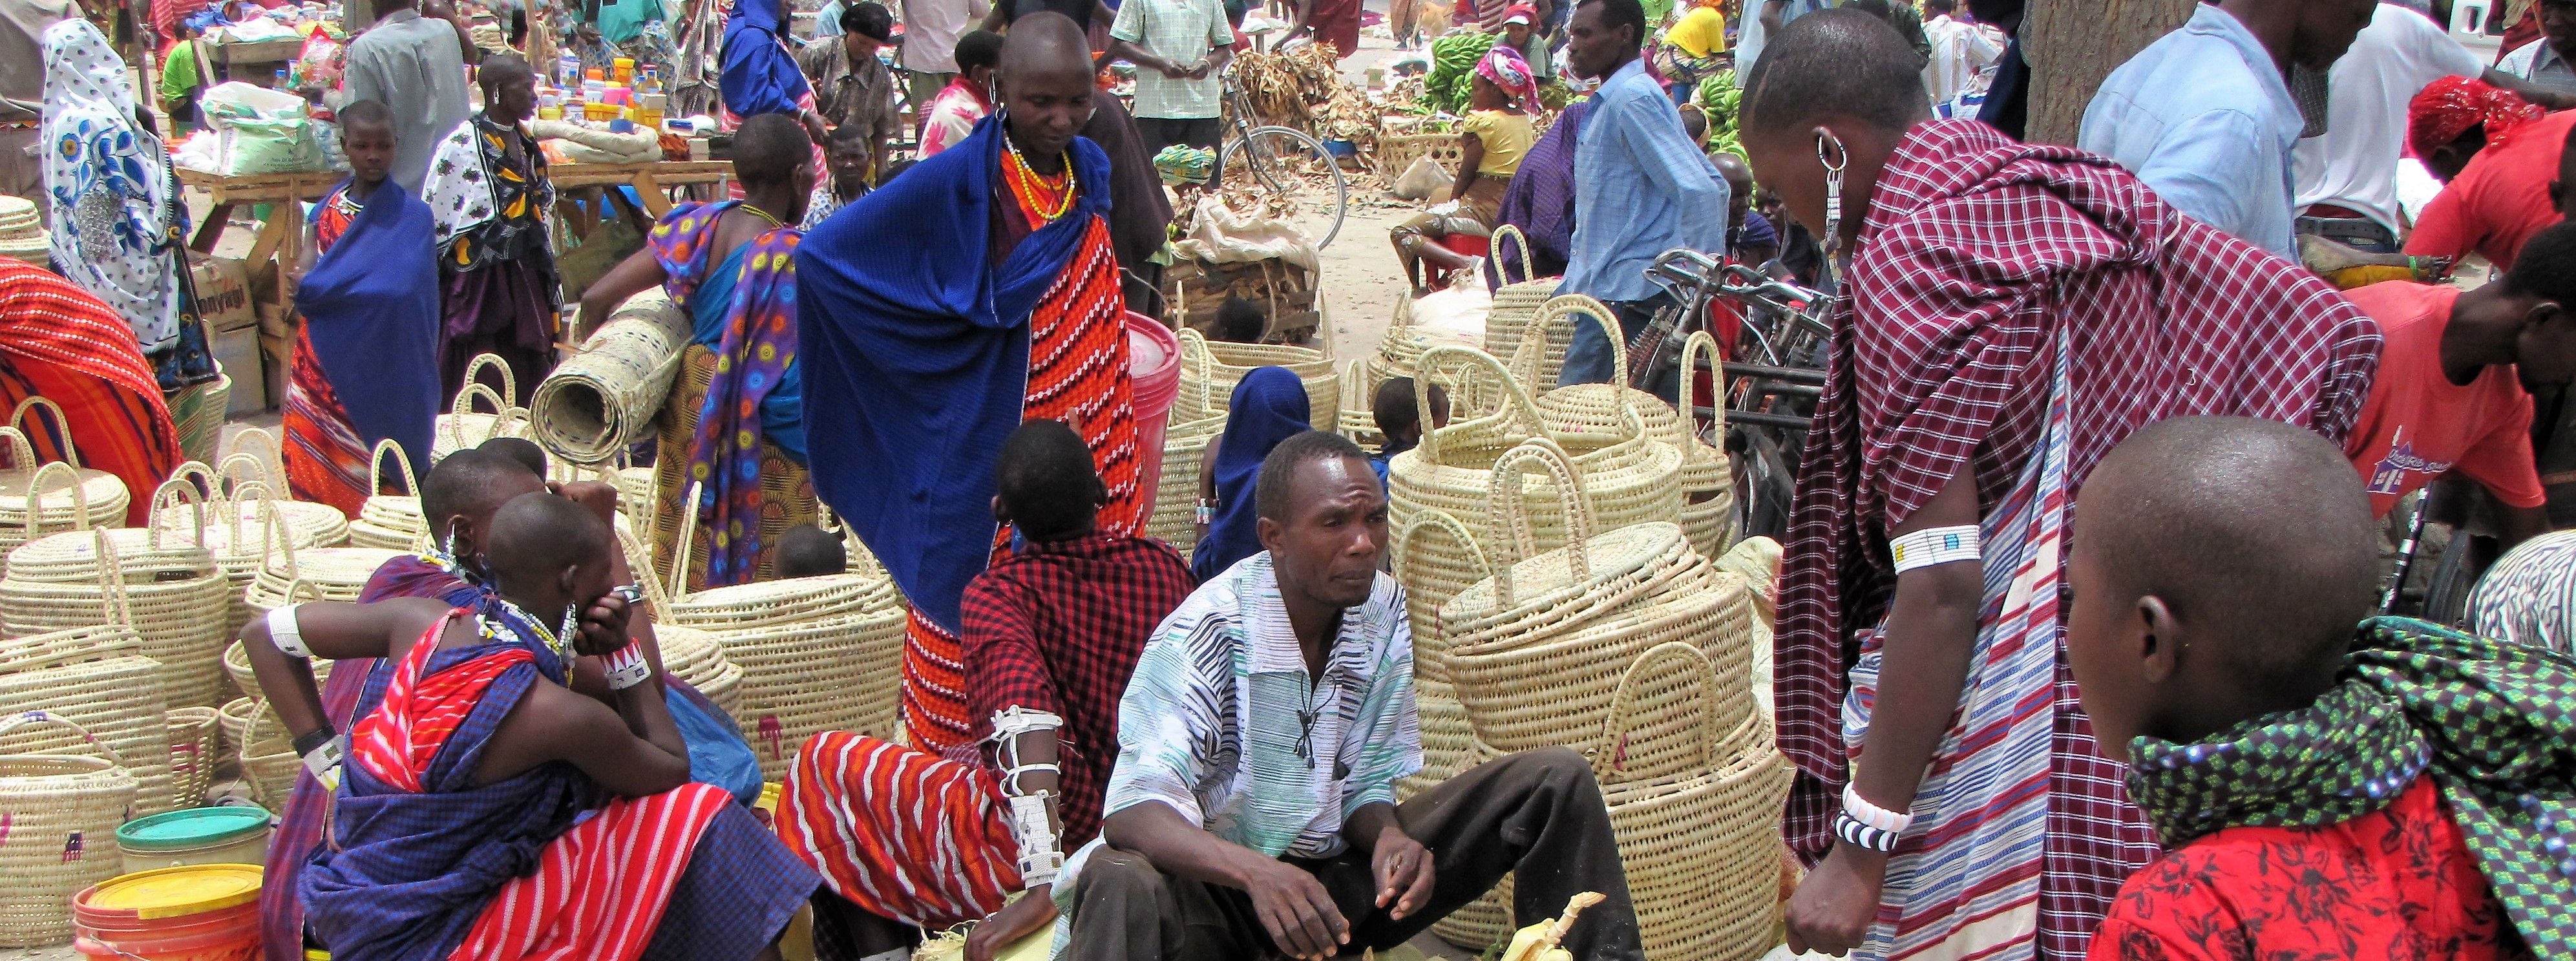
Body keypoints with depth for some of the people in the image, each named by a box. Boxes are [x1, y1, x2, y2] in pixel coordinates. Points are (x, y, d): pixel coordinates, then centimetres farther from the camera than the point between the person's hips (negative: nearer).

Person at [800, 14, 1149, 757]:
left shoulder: (1092, 169, 4)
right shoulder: (959, 178, -14)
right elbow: (823, 253, -13)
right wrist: (948, 317, -10)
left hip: (1087, 439, 6)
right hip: (987, 439, -5)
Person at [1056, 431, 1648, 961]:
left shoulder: (1383, 612, -2)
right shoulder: (1206, 633, -19)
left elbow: (1367, 781, 3)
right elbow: (1134, 809, -28)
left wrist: (1389, 838, -22)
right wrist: (1256, 874, -46)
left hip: (1339, 876, 5)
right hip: (1221, 886, -5)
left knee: (1557, 780, -6)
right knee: (1122, 885, -42)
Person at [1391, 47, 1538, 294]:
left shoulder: (1484, 121, -16)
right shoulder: (1523, 120, 9)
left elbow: (1465, 176, -10)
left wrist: (1453, 200, 4)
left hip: (1485, 214, -10)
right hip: (1514, 212, 10)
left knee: (1401, 232, -11)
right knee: (1438, 196, 36)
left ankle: (1463, 263, -31)